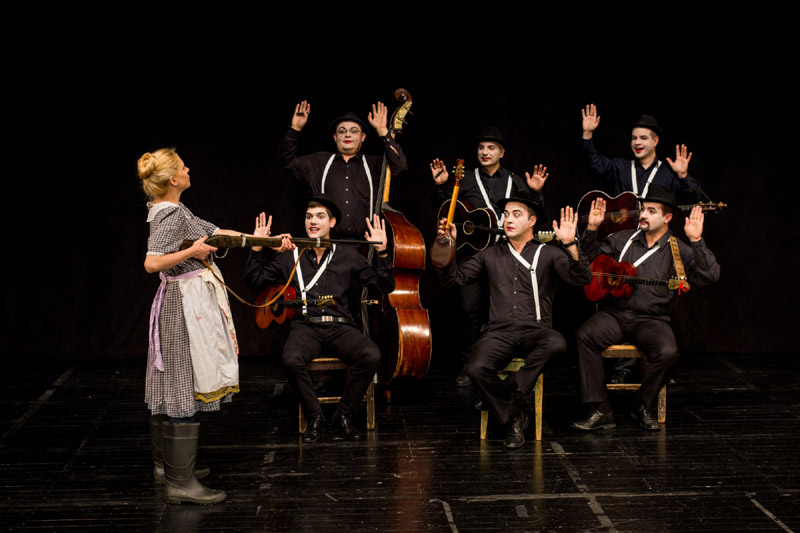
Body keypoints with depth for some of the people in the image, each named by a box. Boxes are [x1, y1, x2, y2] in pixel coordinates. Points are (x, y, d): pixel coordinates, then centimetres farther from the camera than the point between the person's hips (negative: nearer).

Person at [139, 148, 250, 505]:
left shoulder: (174, 210, 14)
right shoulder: (171, 215, -17)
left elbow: (214, 231, 21)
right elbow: (152, 263, -28)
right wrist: (191, 251, -28)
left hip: (180, 300, 11)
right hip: (188, 303, -11)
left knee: (171, 386, 16)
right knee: (187, 388, -10)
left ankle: (167, 464, 27)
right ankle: (181, 482, -10)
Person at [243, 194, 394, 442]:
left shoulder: (348, 256, 14)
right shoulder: (291, 256, 14)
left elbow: (385, 286, 10)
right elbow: (254, 282, 13)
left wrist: (382, 252, -1)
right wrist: (257, 248, 3)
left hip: (340, 326, 1)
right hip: (305, 326, 0)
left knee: (371, 356, -30)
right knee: (291, 359, -35)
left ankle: (343, 416, -12)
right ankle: (314, 417, -13)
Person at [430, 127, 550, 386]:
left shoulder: (515, 182, 14)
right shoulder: (466, 180, 12)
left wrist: (536, 193, -5)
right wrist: (442, 186, -2)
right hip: (471, 251, -1)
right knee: (471, 308, -8)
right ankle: (468, 367, 0)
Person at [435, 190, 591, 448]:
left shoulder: (548, 254, 10)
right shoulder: (491, 255, 19)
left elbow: (581, 278, -4)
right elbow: (454, 278, 15)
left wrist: (570, 244, -19)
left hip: (535, 330, -1)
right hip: (499, 331, 1)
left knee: (556, 343, -37)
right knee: (476, 368, -29)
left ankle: (504, 391, -19)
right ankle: (514, 416, -4)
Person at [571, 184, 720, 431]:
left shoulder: (678, 251, 3)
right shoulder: (623, 239, 12)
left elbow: (709, 276, -12)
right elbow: (589, 257, 17)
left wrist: (696, 241, -22)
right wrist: (592, 229, 3)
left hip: (651, 320, -2)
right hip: (615, 314, 2)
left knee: (667, 351, -32)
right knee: (586, 334, -28)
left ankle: (644, 407, -4)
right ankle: (600, 410, -23)